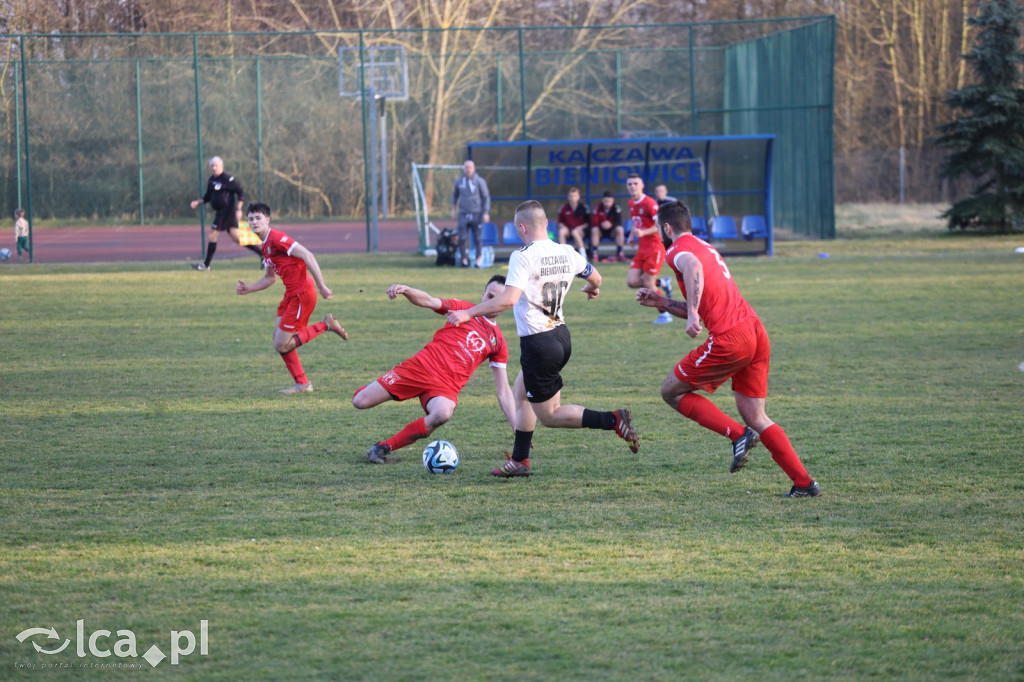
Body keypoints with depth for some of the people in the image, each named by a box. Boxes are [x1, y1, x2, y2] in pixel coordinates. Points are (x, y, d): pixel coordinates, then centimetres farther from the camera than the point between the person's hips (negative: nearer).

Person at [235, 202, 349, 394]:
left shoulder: (276, 238, -15)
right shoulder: (265, 246, 16)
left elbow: (307, 256, -21)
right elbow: (270, 278, 29)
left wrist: (321, 286, -23)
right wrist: (248, 289, 14)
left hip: (302, 294, -10)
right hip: (291, 294, 10)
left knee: (281, 345, -7)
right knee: (279, 342, 11)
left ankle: (326, 325, 2)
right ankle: (302, 384, 20)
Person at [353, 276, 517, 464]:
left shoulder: (498, 343, 13)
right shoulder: (464, 309, 9)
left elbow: (503, 392, 14)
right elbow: (429, 301, -5)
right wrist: (404, 290, -27)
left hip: (446, 386, 1)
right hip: (422, 366, -1)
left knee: (443, 413, -38)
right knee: (360, 401, -11)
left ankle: (385, 447, -20)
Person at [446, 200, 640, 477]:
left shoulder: (523, 257, -19)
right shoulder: (566, 253, 3)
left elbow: (508, 299, -30)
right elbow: (595, 277, 21)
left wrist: (468, 313, -20)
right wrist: (593, 289, 46)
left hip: (538, 344, -8)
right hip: (561, 335, 8)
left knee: (549, 415, 3)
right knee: (521, 393, 24)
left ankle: (613, 421, -11)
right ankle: (519, 460, 30)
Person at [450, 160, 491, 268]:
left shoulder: (480, 181, -2)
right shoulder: (459, 181, 8)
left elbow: (486, 197, 0)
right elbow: (455, 194, 25)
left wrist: (486, 213, -7)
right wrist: (453, 208, 19)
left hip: (476, 214, -2)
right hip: (463, 214, 2)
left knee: (478, 238, -1)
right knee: (462, 238, -2)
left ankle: (479, 259, 6)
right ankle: (464, 259, 8)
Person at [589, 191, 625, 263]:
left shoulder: (616, 208, -13)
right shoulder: (597, 208, -14)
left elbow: (619, 222, -22)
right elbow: (593, 223, -21)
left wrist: (611, 225, -41)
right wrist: (602, 224, -39)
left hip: (612, 230, 1)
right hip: (601, 230, -1)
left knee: (620, 229, -28)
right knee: (594, 230, -31)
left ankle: (619, 253, -21)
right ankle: (594, 254, -27)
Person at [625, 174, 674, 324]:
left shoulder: (649, 203, -16)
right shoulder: (631, 203, 10)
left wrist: (643, 232, -31)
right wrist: (632, 235, 9)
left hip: (655, 248, -8)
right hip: (642, 249, 8)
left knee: (648, 284, -8)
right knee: (632, 282, -3)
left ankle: (664, 314, 9)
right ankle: (663, 283, 19)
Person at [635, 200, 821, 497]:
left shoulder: (679, 250, 1)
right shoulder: (707, 247, 29)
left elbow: (694, 267, -27)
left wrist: (692, 313, -31)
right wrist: (661, 302, 30)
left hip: (729, 339, -9)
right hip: (756, 332, 9)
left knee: (671, 391, 7)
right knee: (755, 417, 13)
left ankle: (739, 435, -5)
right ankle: (805, 483, 5)